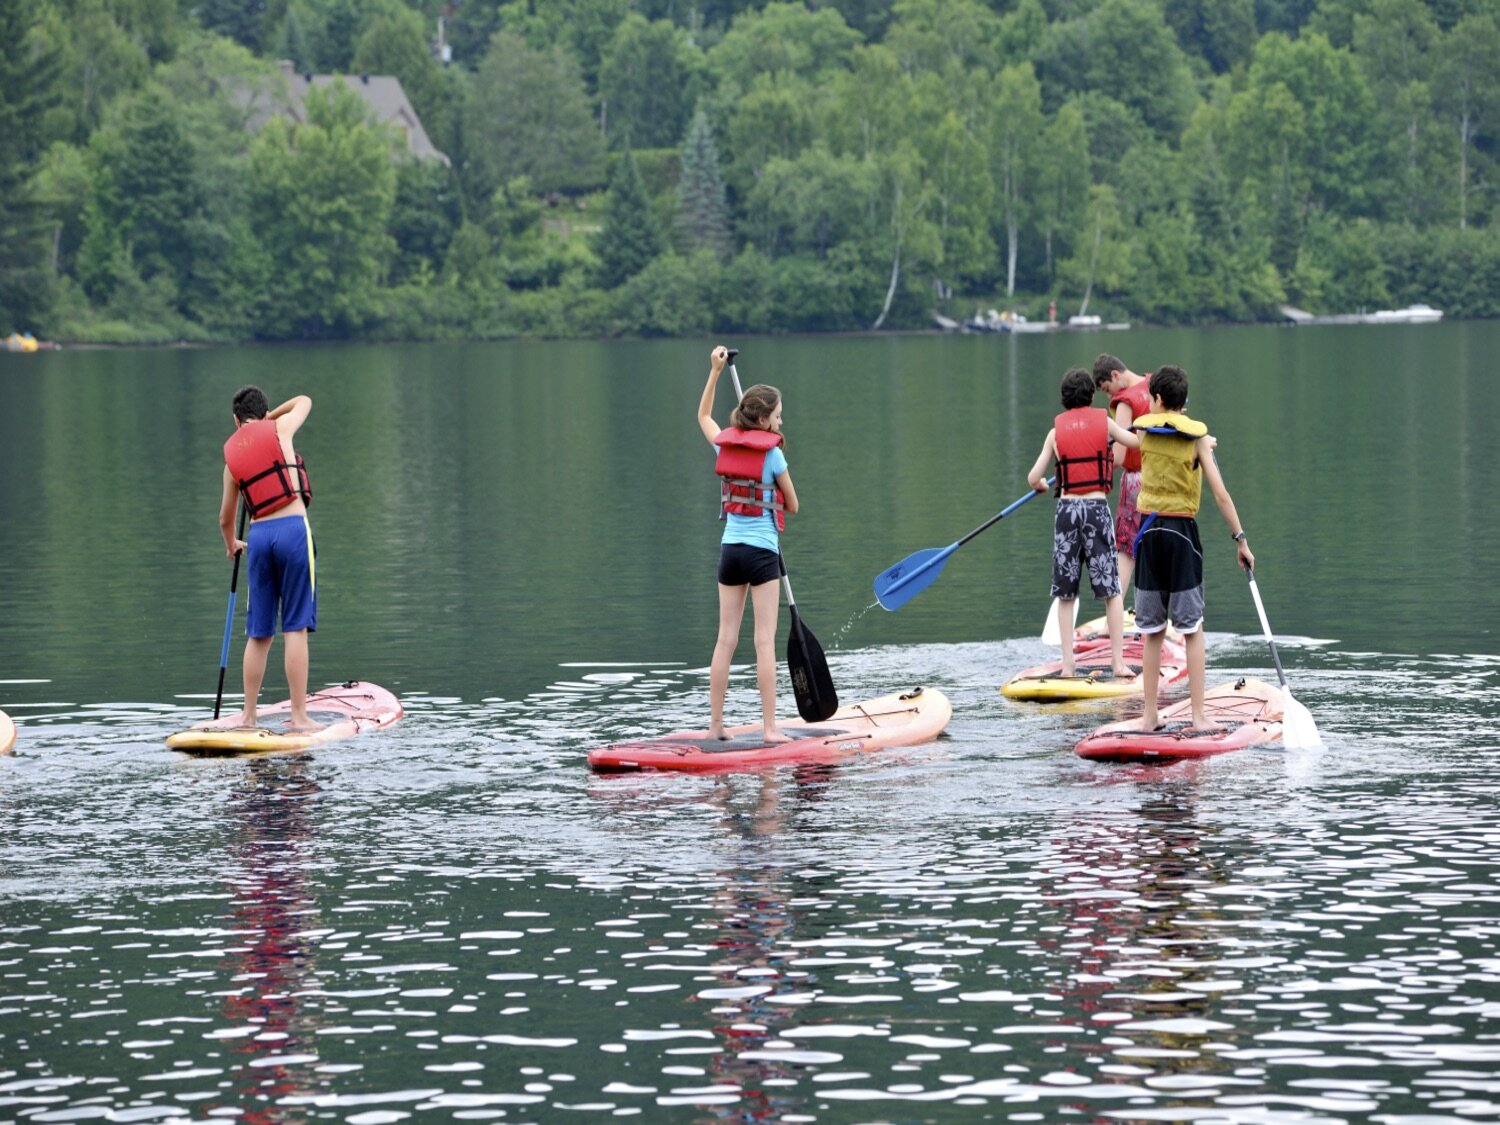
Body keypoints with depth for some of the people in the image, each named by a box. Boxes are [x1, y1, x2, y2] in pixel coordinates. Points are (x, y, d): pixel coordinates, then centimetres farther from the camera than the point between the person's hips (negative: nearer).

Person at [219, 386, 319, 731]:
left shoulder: (231, 457, 16)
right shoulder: (279, 429, 5)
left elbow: (226, 516, 25)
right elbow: (304, 401, 26)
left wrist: (232, 545, 45)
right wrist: (268, 418, 36)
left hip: (259, 535, 4)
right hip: (293, 528, -4)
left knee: (258, 634, 11)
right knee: (295, 628, -5)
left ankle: (248, 715, 12)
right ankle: (299, 715, -7)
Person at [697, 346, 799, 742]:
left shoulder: (724, 444, 4)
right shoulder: (772, 452, -11)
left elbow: (703, 416, 28)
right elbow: (792, 506, -1)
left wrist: (715, 371, 31)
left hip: (730, 549, 6)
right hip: (762, 551, -6)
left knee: (725, 639, 8)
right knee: (765, 641, -5)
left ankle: (715, 725, 9)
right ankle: (769, 727, -7)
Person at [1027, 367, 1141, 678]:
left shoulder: (1056, 431, 3)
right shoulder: (1103, 422, 3)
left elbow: (1034, 478, 3)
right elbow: (1135, 441, 20)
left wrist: (1042, 486, 27)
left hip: (1066, 508, 1)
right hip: (1097, 508, -1)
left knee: (1065, 594, 7)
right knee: (1112, 591, 4)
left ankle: (1067, 663, 4)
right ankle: (1118, 660, 0)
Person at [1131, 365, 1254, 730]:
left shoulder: (1144, 430, 3)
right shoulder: (1197, 436, -3)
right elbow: (1220, 494, -8)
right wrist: (1241, 539, -3)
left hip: (1150, 531, 2)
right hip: (1183, 531, -2)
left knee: (1152, 631, 9)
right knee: (1192, 629, 1)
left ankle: (1150, 715, 9)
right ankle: (1198, 716, -3)